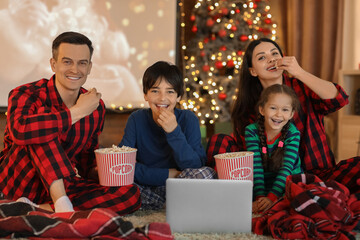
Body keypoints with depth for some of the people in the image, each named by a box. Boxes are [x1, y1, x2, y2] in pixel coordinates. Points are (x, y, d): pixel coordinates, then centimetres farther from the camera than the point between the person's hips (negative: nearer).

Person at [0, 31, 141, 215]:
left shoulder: (96, 107, 2)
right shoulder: (25, 95, -15)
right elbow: (20, 131, -40)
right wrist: (77, 111, -30)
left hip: (62, 184, 5)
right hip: (20, 179, -5)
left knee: (131, 195, -19)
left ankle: (38, 209, -25)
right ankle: (62, 204, -30)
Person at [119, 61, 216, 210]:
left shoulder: (188, 119, -6)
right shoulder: (137, 119, -5)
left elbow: (195, 167, -16)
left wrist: (174, 132, -26)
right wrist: (166, 174, -19)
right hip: (146, 189, 1)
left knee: (206, 174, -30)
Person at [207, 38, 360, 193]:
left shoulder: (301, 87, 1)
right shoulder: (250, 103, 5)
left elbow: (339, 99, -17)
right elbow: (244, 147, 1)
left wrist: (299, 72, -18)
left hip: (314, 172, -1)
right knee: (218, 141, -12)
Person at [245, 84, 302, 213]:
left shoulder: (293, 133, -11)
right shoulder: (252, 131, -9)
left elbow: (287, 168, -19)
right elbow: (256, 166, -16)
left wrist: (271, 197, -32)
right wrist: (260, 197, -29)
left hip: (290, 182, 0)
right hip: (262, 185, 0)